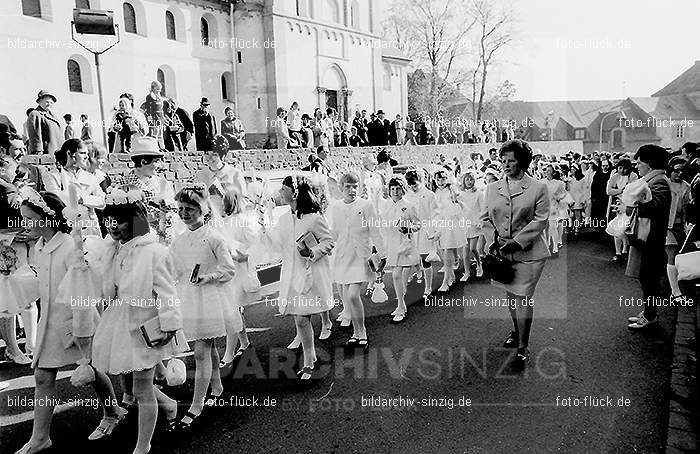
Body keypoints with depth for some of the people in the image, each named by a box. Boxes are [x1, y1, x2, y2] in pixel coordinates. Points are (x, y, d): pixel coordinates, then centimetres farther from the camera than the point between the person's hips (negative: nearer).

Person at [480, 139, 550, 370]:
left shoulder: (538, 188, -5)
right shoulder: (493, 188, 8)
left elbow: (540, 220, -10)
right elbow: (485, 218, 9)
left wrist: (516, 242, -17)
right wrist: (495, 239, -8)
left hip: (528, 253, -4)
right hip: (501, 252, 5)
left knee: (523, 298, -4)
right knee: (510, 296, 18)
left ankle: (523, 347, 7)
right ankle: (516, 331, 39)